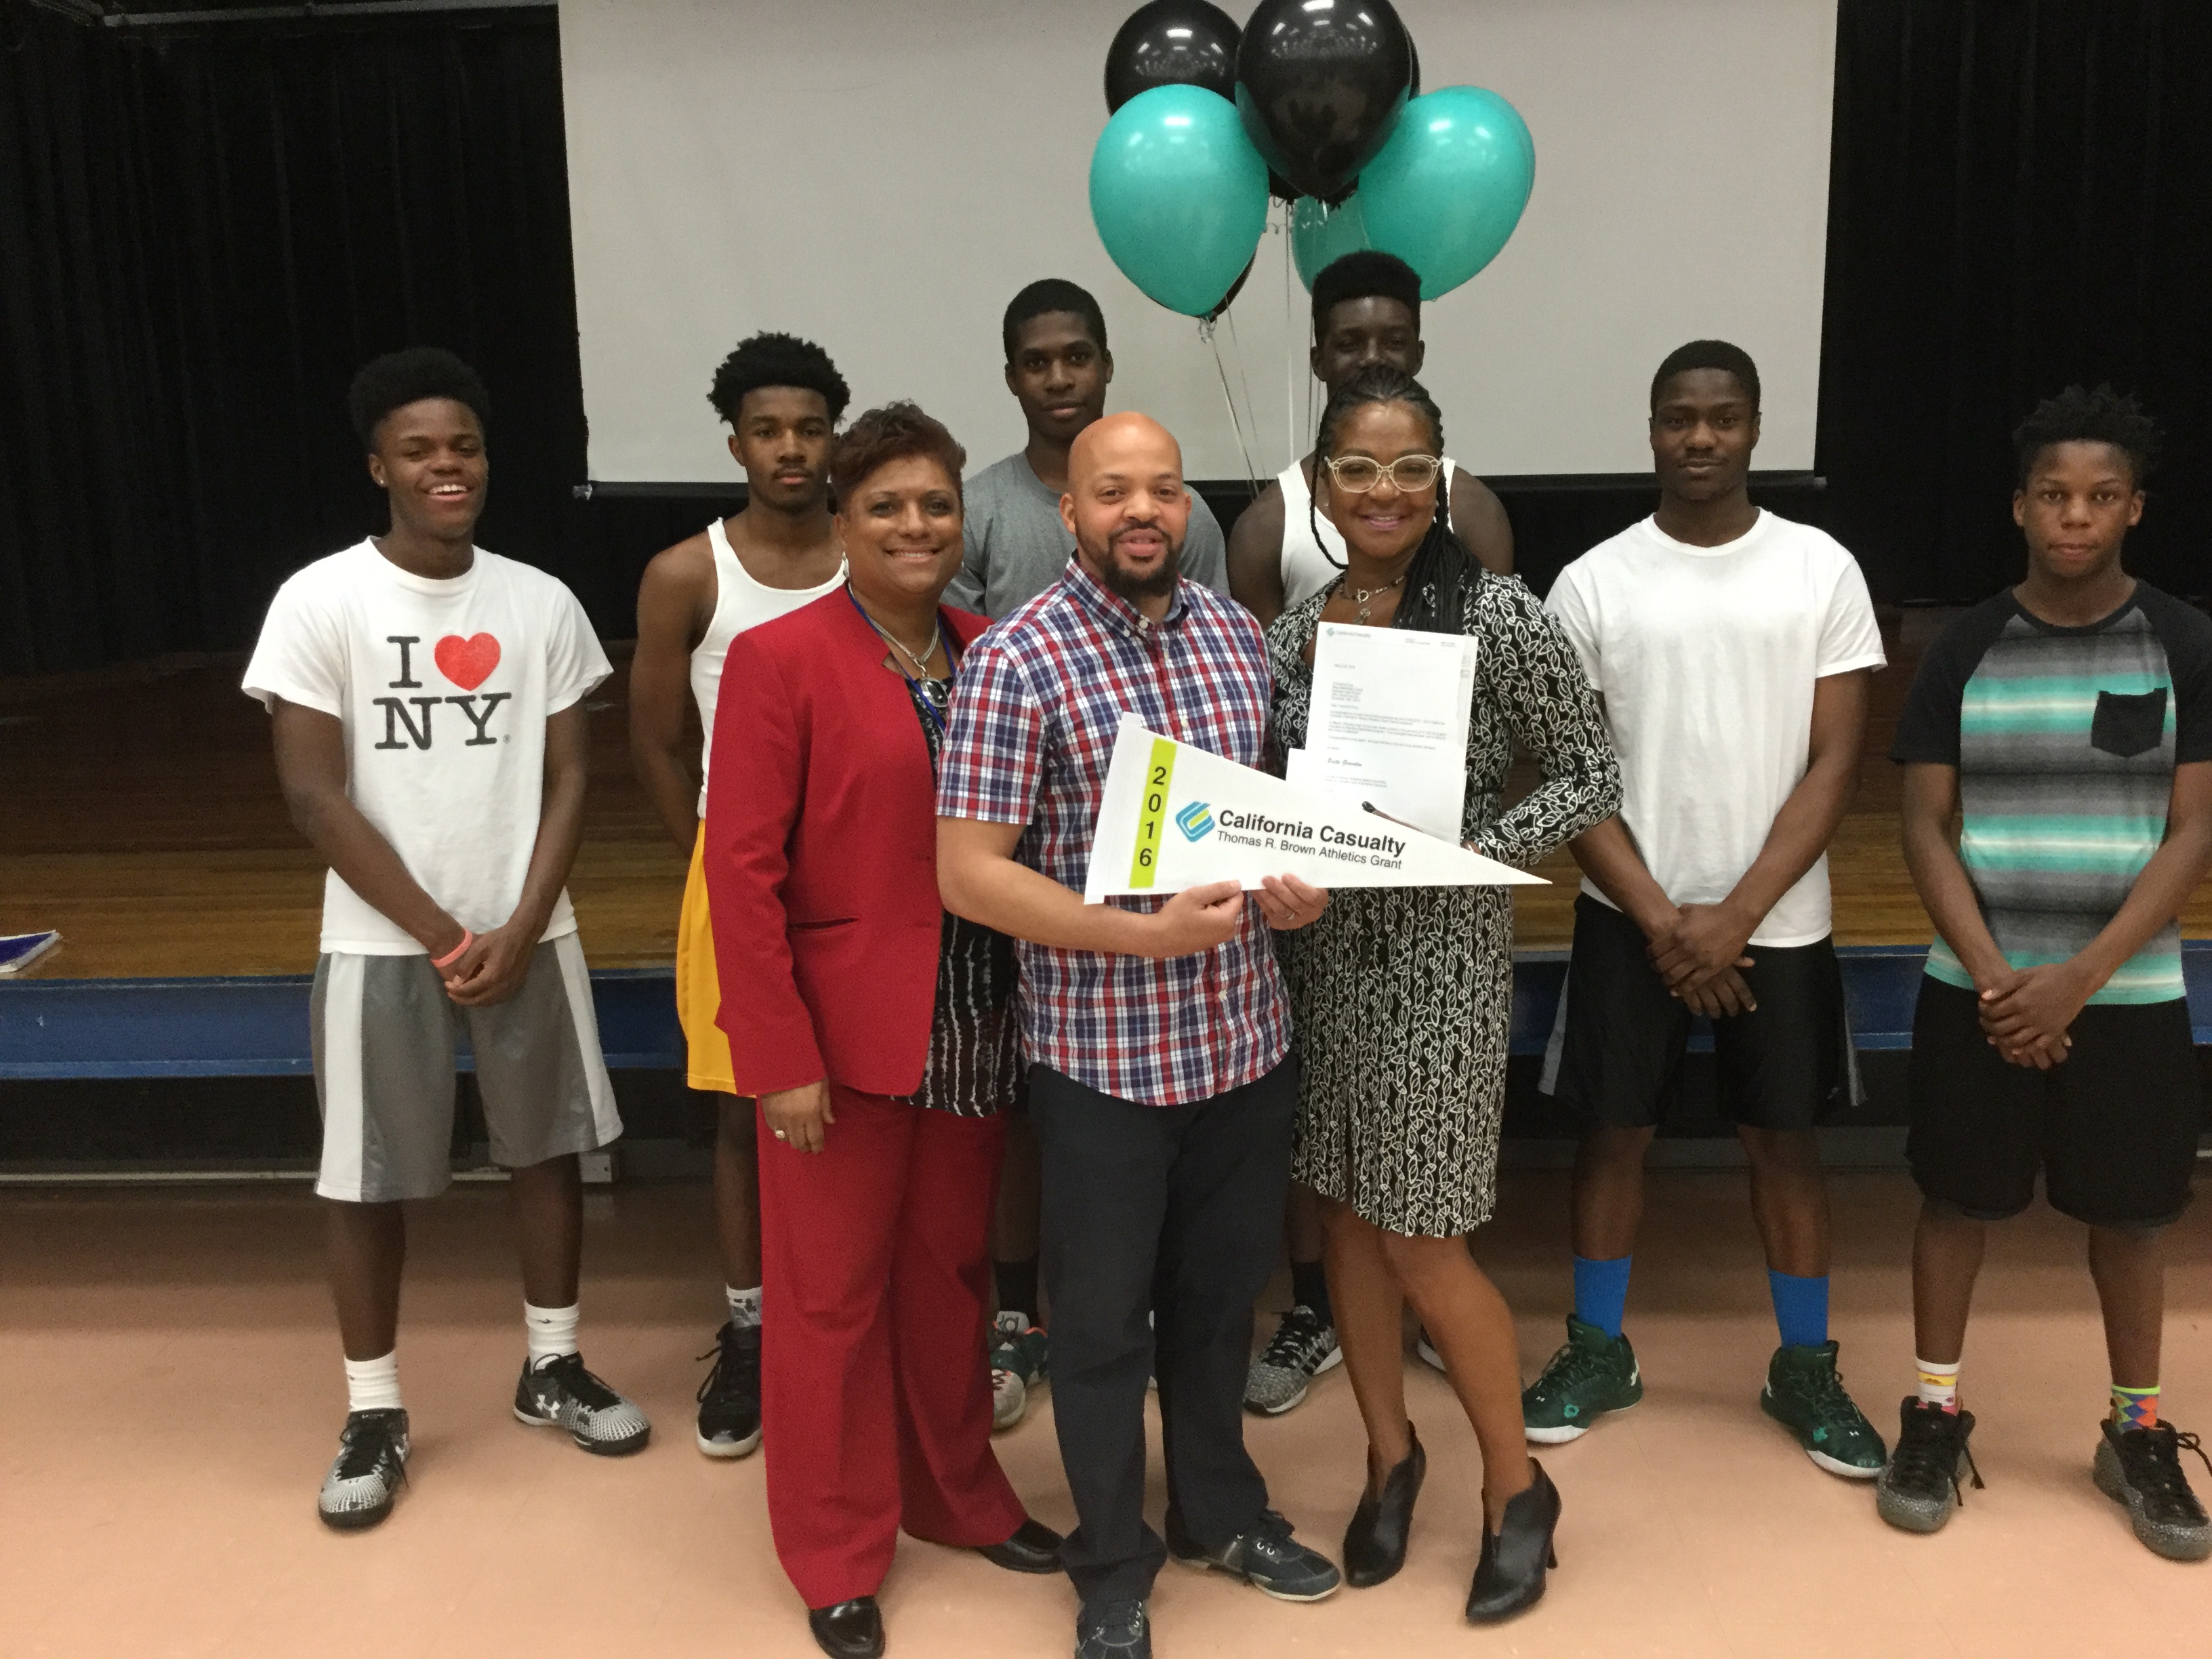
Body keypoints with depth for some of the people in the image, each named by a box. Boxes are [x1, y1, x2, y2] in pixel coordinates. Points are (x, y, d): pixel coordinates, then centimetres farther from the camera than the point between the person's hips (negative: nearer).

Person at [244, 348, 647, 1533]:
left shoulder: (541, 604, 1)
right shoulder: (320, 602, -7)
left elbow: (566, 781, 2)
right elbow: (315, 797, -10)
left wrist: (518, 930, -9)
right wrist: (442, 935, -11)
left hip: (528, 934, 3)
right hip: (383, 943, -2)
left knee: (548, 1148, 12)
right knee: (367, 1179, 6)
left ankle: (552, 1369, 31)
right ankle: (374, 1414, 23)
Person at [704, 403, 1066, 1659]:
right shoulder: (782, 659, -9)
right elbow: (741, 870, -12)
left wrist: (1016, 1010, 3)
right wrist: (782, 1059, -15)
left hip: (974, 1025, 5)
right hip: (844, 1028, -5)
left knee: (952, 1270, 18)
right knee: (833, 1292, 10)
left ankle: (957, 1495, 39)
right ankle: (838, 1556, 28)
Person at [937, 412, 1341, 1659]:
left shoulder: (1236, 631, 3)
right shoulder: (1017, 662, -14)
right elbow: (969, 873, -16)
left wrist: (1301, 883, -6)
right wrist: (1144, 934, -24)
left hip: (1249, 1038, 5)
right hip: (1103, 1056, -5)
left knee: (1223, 1295, 22)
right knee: (1105, 1319, 12)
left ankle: (1222, 1513, 45)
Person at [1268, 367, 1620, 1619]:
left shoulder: (1498, 615, -11)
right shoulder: (1293, 629, 4)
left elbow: (1591, 778, -7)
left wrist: (1464, 851, -19)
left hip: (1443, 958, -5)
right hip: (1321, 950, 5)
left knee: (1423, 1245, 2)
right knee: (1348, 1216, 15)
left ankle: (1518, 1487, 27)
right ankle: (1391, 1454, 37)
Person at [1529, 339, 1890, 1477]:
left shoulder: (1822, 570, -2)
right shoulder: (1592, 583, -3)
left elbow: (1835, 763, -5)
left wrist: (1737, 915, -12)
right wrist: (1661, 917, -10)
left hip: (1776, 918, 0)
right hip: (1630, 916, 0)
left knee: (1782, 1135, 10)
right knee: (1614, 1127, 8)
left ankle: (1805, 1368, 27)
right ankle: (1599, 1351, 26)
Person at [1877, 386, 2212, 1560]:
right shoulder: (1965, 649, -1)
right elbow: (1926, 824, -2)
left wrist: (2077, 979, -15)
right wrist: (1993, 976, -13)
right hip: (1975, 989, 0)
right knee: (1958, 1197, 8)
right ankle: (1935, 1414, 24)